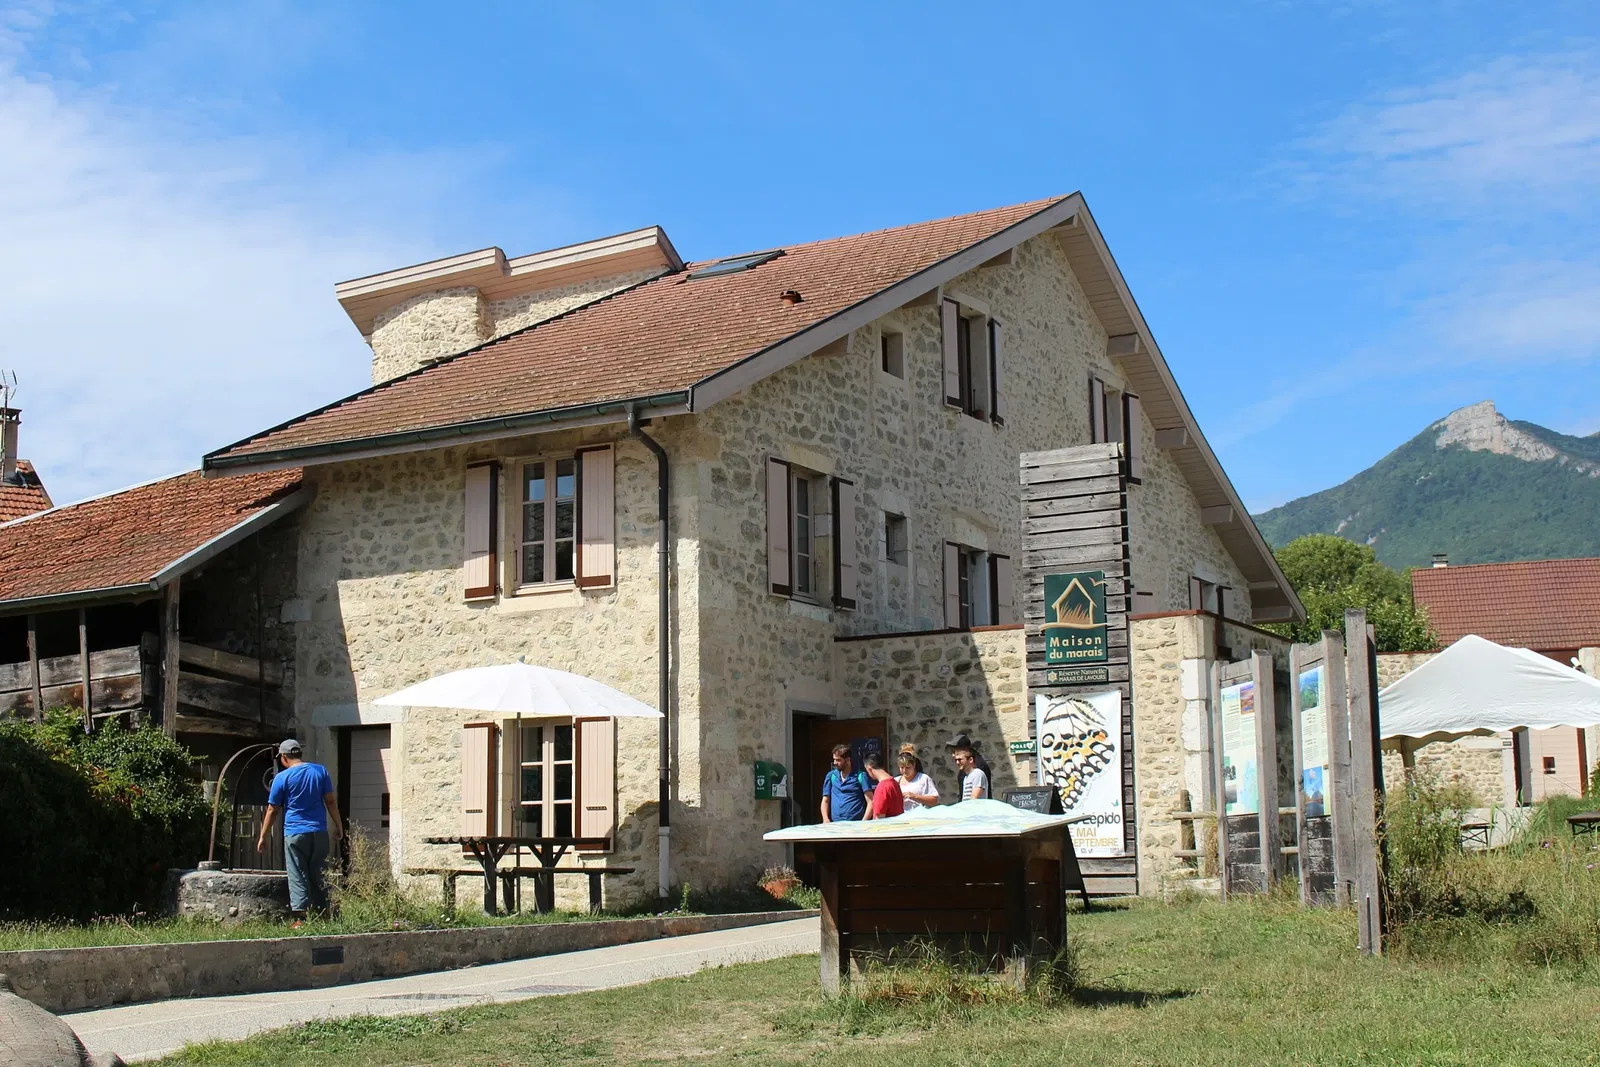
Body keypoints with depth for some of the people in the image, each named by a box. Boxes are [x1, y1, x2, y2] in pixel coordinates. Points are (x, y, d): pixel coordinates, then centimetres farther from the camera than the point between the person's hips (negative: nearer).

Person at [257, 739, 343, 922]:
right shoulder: (320, 771, 4)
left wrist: (263, 837, 8)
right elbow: (331, 801, 4)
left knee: (298, 877, -2)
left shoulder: (282, 777, -4)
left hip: (295, 833, -3)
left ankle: (301, 918, -12)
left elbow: (273, 810, 0)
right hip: (320, 833, 3)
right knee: (318, 876, 12)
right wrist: (338, 825, 13)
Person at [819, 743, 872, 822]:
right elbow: (825, 801, 15)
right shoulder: (831, 776, 12)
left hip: (855, 823, -3)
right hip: (834, 824, 3)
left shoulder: (860, 776, 0)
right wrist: (826, 819, -2)